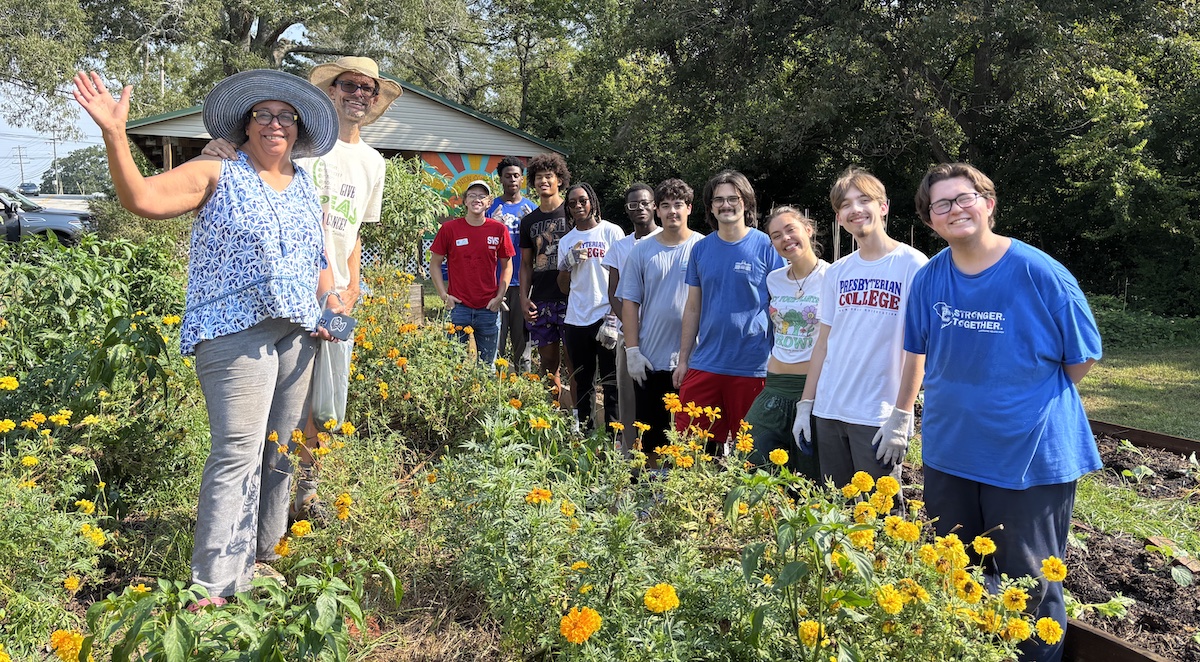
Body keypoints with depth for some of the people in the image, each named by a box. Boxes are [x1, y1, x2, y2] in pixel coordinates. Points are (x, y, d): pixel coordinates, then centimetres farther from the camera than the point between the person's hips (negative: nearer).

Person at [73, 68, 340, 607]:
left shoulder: (307, 189, 17)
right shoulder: (217, 176, 1)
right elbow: (142, 198, -11)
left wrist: (330, 310, 10)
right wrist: (114, 135, -24)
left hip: (298, 336, 6)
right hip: (236, 333, -6)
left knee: (281, 451, 11)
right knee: (239, 454, -12)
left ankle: (264, 553, 26)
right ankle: (215, 588, -6)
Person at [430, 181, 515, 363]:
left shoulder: (499, 230, 2)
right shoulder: (449, 229, -2)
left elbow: (507, 266, 10)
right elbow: (434, 264, 6)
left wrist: (499, 296, 0)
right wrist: (444, 295, -2)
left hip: (489, 308, 1)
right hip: (458, 307, -1)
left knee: (487, 365, 11)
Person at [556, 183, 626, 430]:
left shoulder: (611, 232, 0)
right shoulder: (566, 241, 13)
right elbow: (564, 288, 15)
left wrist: (613, 318, -11)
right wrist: (568, 262, -4)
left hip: (606, 319, -4)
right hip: (576, 321, 5)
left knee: (611, 383, -1)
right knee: (583, 383, 11)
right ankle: (584, 435, 19)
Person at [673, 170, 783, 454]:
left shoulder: (766, 246, -4)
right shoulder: (701, 248, 8)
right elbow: (693, 308, 12)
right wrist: (683, 360, 9)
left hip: (752, 367, -3)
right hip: (704, 364, 4)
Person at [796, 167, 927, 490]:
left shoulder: (911, 264, -5)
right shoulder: (836, 272, 11)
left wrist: (901, 416, -13)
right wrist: (805, 403, 9)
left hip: (879, 416, -5)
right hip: (828, 413, 5)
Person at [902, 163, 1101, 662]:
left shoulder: (1040, 273, -14)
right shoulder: (929, 279, -2)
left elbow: (1082, 360, -4)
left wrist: (1028, 406, 2)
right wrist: (901, 415, 15)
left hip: (1032, 457, -4)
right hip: (948, 452, 5)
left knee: (1030, 586, 8)